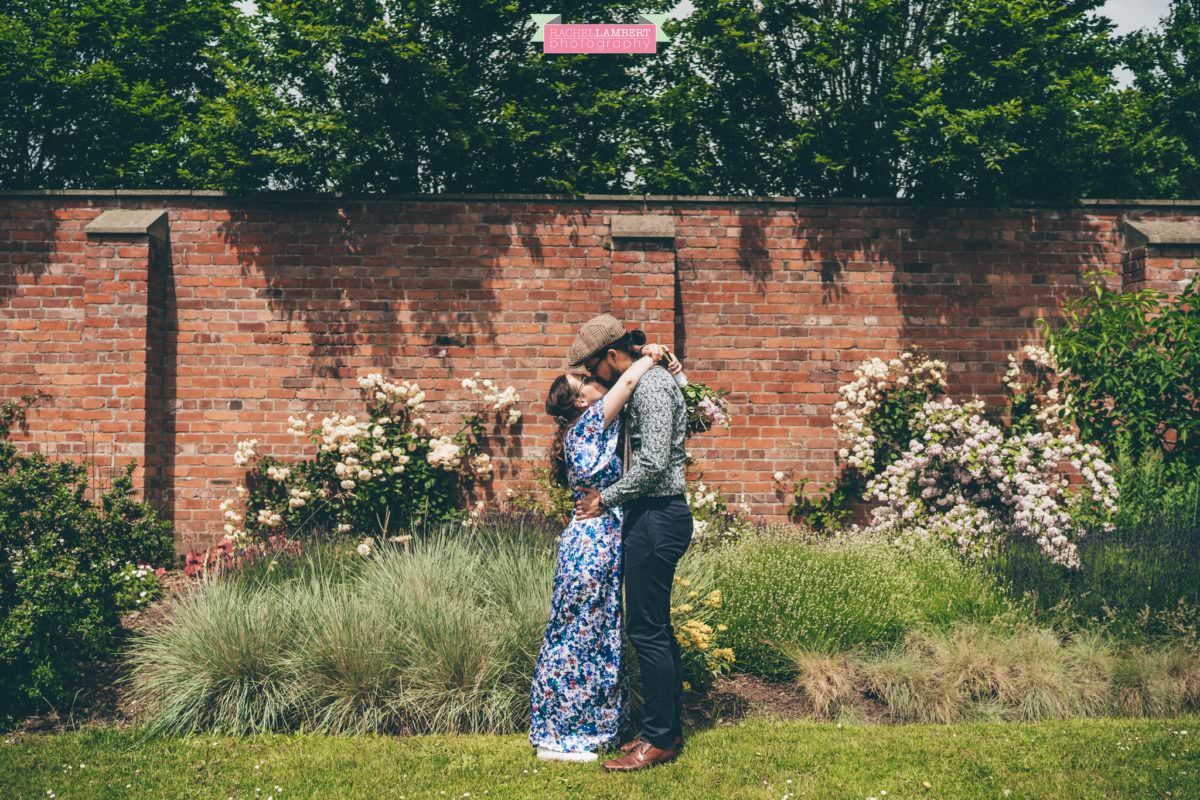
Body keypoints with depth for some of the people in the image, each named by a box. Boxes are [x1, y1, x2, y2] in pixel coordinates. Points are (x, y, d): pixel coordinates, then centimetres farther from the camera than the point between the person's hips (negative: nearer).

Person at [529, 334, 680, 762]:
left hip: (600, 540, 9)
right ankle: (557, 737, 4)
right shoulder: (589, 423, -11)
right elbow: (627, 382, -19)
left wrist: (663, 366, 3)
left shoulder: (599, 429, 14)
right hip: (593, 541, -9)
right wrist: (650, 357, -2)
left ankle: (581, 728, 22)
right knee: (578, 636, -3)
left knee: (596, 637, 13)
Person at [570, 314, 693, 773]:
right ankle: (669, 728, 21)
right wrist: (608, 496, 13)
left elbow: (652, 463, -23)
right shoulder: (645, 385, 17)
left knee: (647, 629, -6)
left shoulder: (651, 388, -15)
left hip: (657, 519, -11)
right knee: (655, 628, 14)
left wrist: (606, 499, -12)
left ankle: (660, 739, 0)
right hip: (652, 516, 11)